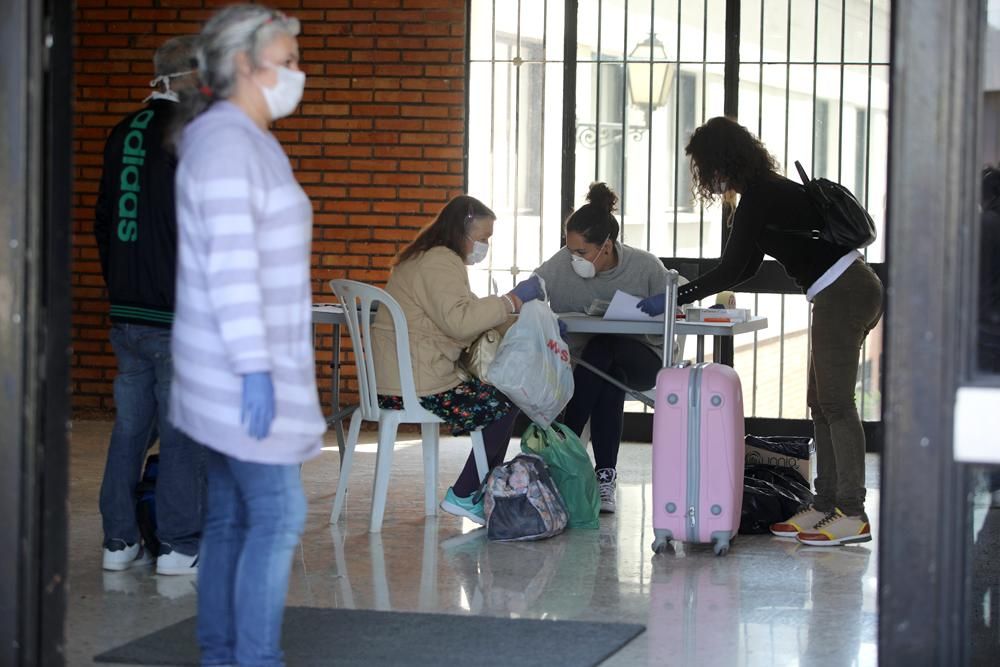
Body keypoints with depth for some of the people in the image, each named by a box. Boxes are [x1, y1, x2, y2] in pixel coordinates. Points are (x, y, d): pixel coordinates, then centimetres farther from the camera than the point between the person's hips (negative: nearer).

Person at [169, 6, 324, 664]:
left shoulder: (243, 142, 15)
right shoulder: (226, 143, -17)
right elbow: (230, 265, -22)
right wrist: (255, 370, -25)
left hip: (238, 365, 10)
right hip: (243, 365, -10)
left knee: (233, 517, 11)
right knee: (279, 516, -8)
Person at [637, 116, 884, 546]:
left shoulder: (759, 197, -14)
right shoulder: (769, 190, 17)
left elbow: (730, 271, -15)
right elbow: (747, 267, 26)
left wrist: (673, 299, -9)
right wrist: (687, 292, 26)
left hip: (843, 295, -10)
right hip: (850, 290, 10)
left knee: (835, 403, -9)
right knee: (822, 403, 11)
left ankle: (852, 515, -9)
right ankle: (827, 505, 13)